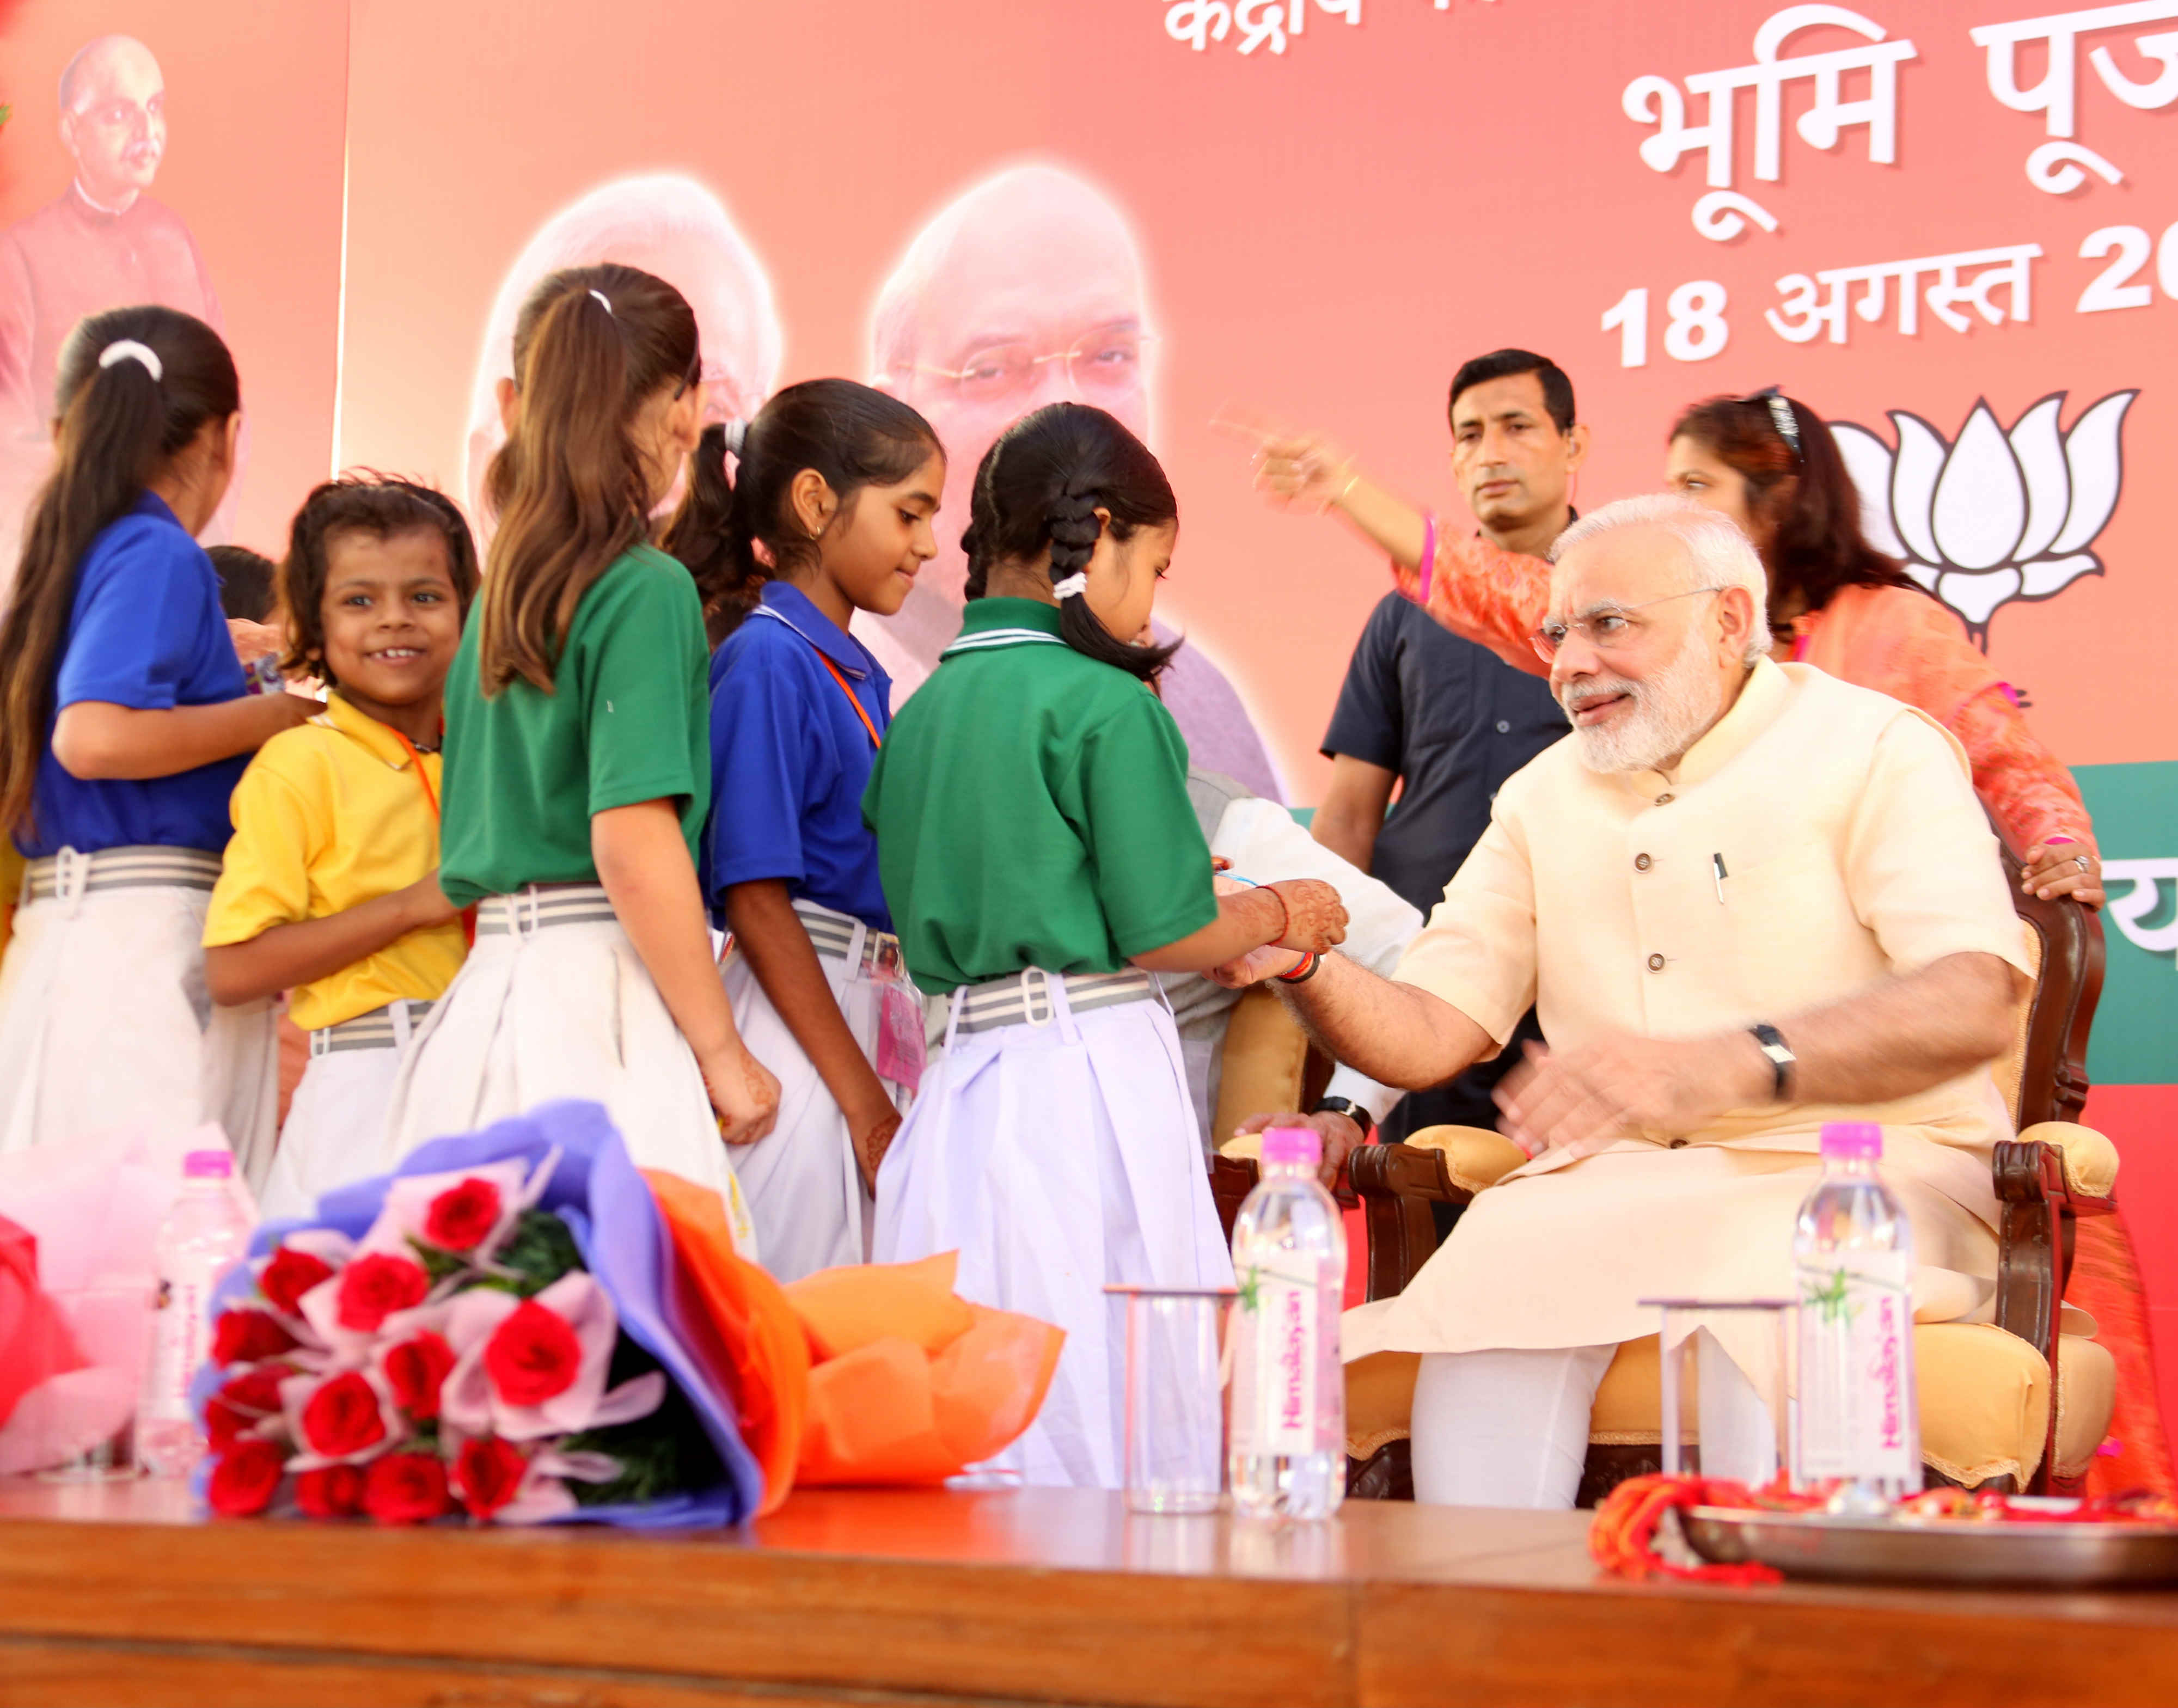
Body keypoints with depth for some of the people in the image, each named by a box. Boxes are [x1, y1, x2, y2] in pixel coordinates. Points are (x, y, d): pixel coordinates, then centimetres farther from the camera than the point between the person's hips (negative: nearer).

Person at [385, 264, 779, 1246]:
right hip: (599, 1004, -8)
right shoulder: (647, 589, -8)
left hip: (488, 990, 8)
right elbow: (635, 846, -16)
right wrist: (723, 1053, -9)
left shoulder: (497, 593, 14)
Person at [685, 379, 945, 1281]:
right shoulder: (766, 660, -10)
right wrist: (867, 1105, -15)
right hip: (795, 1029, -8)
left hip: (867, 1019, 8)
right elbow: (755, 901, -15)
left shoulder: (861, 675, 14)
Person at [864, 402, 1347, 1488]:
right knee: (1110, 1422, -3)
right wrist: (1283, 914, 10)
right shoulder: (1108, 705, -10)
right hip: (1091, 1074, -7)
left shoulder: (921, 711, 11)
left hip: (961, 1078, 7)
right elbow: (1163, 937, -10)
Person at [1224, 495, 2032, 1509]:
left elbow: (1975, 1005, -15)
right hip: (1614, 1185, 4)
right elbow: (1429, 1033, 14)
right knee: (1496, 1273, -29)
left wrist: (1718, 1066, -31)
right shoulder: (1543, 799, 20)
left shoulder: (1871, 748, 2)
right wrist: (1298, 960, -9)